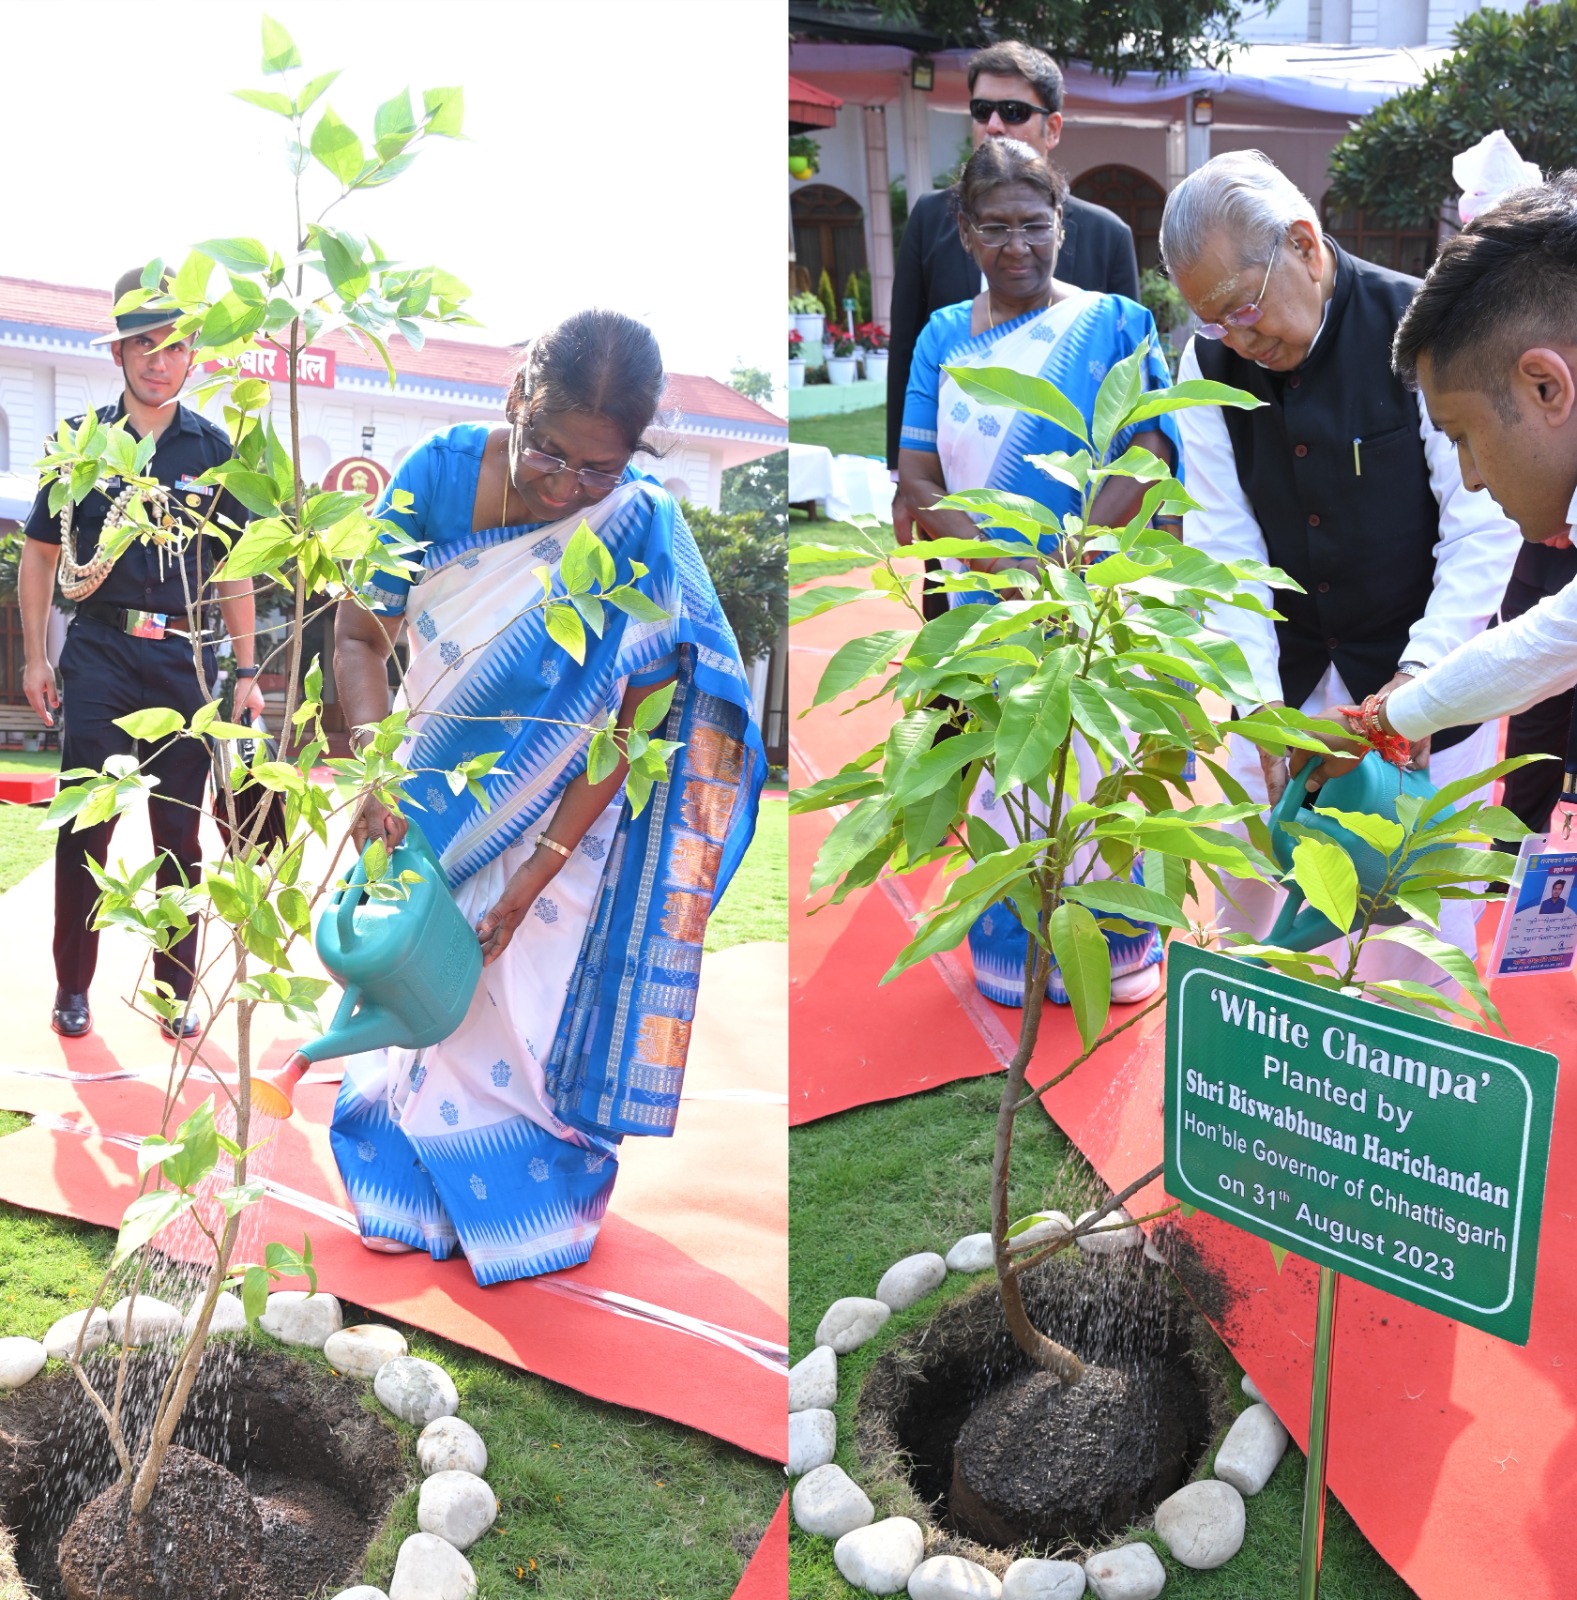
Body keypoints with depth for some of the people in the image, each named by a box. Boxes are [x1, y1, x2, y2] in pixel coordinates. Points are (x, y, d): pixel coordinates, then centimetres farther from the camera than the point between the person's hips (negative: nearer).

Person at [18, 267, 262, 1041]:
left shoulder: (212, 449, 6)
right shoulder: (83, 441, 3)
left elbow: (235, 568, 10)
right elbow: (39, 551, 9)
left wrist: (245, 671, 5)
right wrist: (34, 656, 4)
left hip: (185, 658, 1)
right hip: (100, 652, -1)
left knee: (180, 833, 6)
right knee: (84, 825, 1)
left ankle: (175, 990, 17)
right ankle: (72, 985, 15)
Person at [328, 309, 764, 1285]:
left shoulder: (642, 532, -24)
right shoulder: (443, 471, -17)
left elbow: (624, 734, -20)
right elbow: (362, 635, -10)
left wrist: (524, 889, -22)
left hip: (556, 835, -3)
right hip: (432, 817, 3)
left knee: (529, 1015, 11)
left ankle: (528, 1207, 37)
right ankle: (417, 1188, 44)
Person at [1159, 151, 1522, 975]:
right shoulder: (1211, 363, -5)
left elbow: (1484, 529, -16)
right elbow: (1224, 543, -6)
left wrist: (1420, 676, -25)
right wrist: (1259, 699, -14)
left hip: (1426, 668, -3)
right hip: (1285, 674, 4)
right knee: (1247, 893, 11)